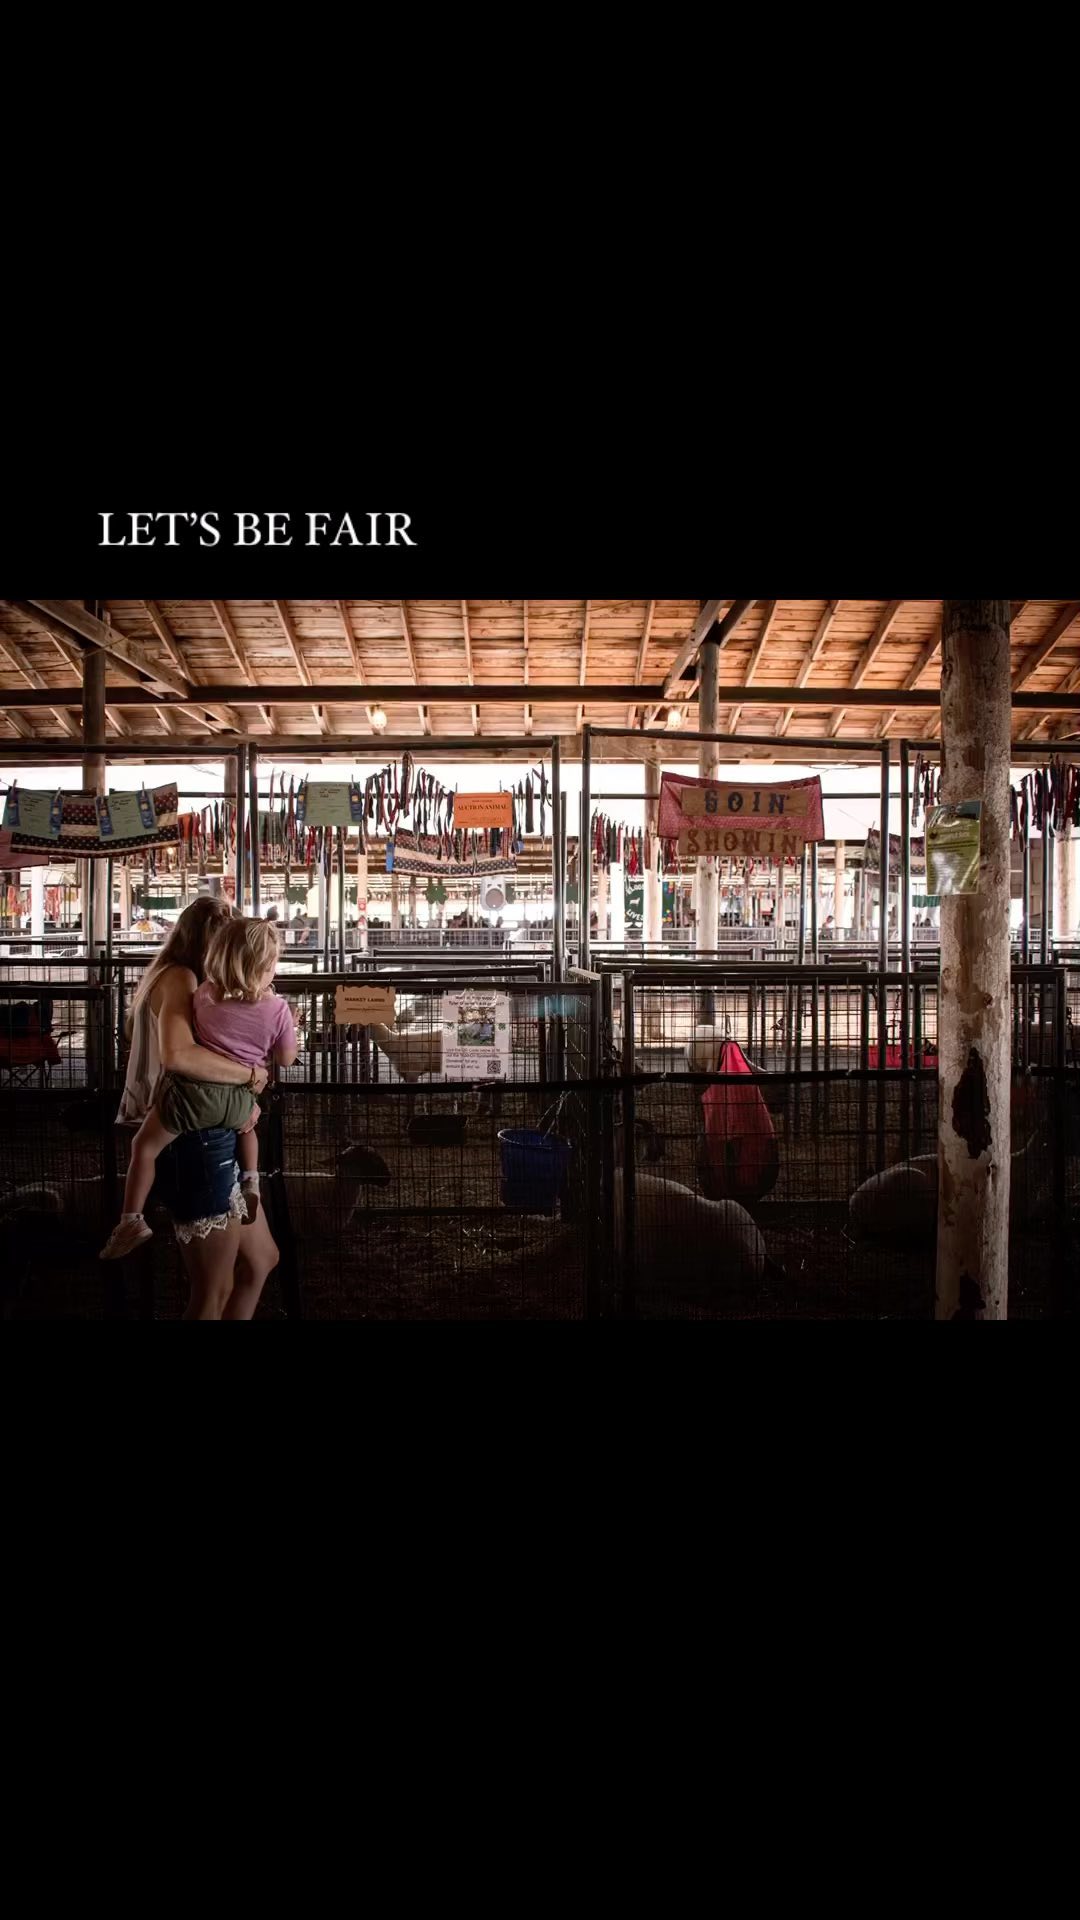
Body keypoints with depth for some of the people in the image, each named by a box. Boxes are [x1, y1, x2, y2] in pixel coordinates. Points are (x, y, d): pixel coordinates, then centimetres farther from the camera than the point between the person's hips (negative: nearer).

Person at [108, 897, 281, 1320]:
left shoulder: (174, 978, 18)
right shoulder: (180, 977, -14)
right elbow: (177, 1054, -33)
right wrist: (249, 1073, -20)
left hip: (210, 1137, 10)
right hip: (194, 1141, -10)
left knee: (261, 1260, 19)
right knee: (214, 1292, 2)